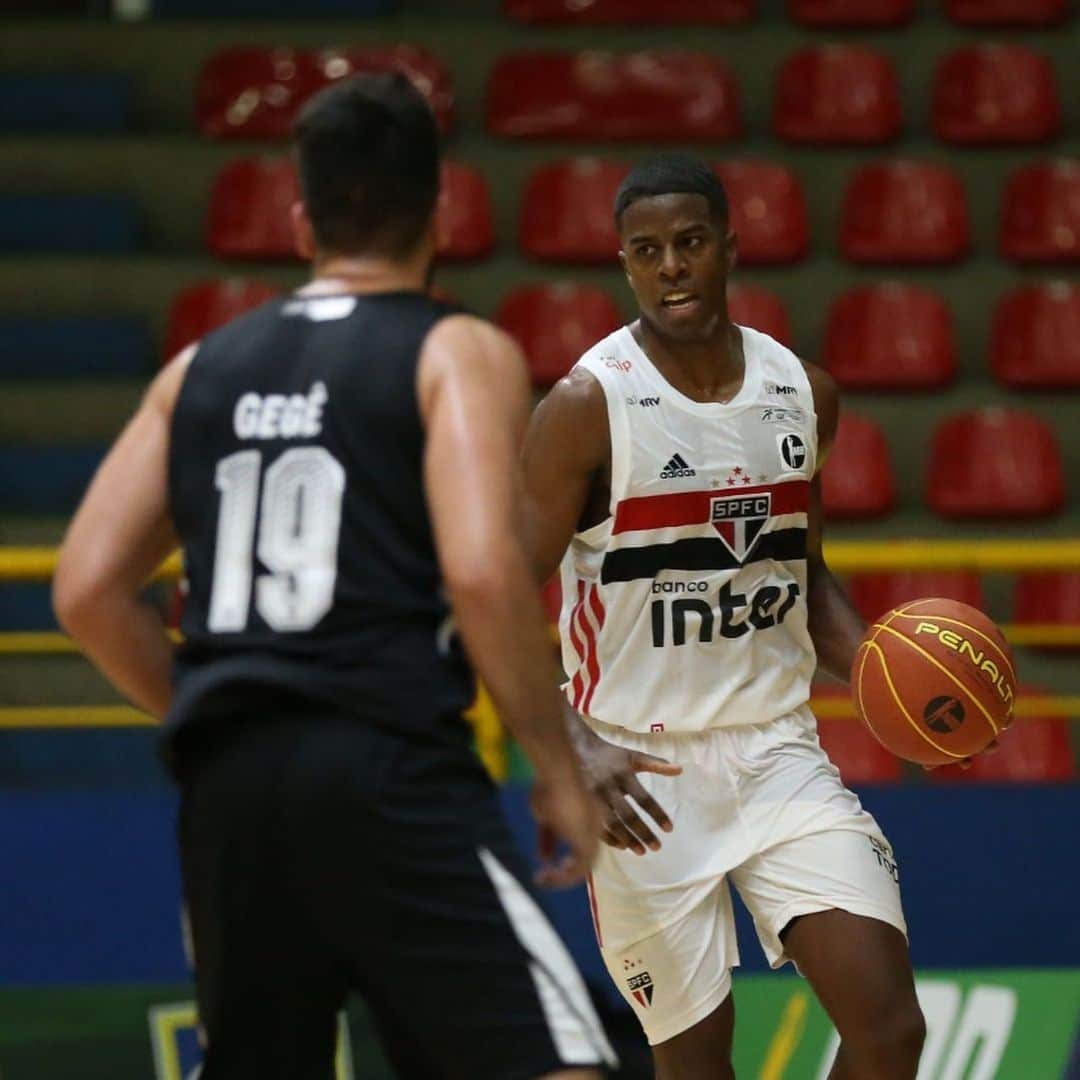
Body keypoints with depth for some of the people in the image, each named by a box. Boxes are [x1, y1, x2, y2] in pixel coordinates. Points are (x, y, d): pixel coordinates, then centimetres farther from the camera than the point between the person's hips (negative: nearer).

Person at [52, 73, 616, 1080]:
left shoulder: (203, 367, 17)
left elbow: (88, 591, 13)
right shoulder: (459, 352, 2)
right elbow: (481, 571, -13)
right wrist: (558, 767, -3)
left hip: (228, 785, 6)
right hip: (388, 771, -6)